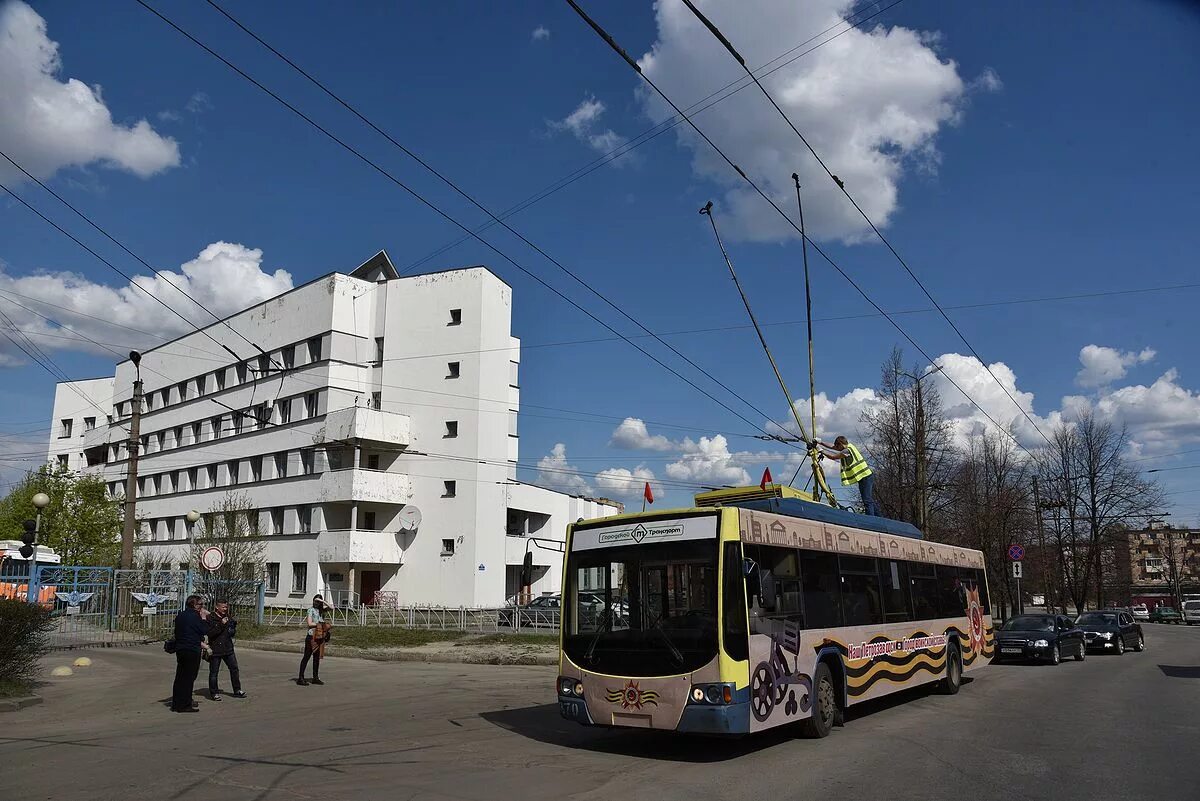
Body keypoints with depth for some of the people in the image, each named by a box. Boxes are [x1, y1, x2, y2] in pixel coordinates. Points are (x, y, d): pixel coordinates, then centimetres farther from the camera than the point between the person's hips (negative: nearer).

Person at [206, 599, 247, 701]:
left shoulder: (228, 617, 10)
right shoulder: (210, 618, -9)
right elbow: (210, 633, -18)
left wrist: (233, 630, -4)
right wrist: (221, 625, -24)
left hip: (228, 648, 6)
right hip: (215, 649, -6)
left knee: (234, 668, 8)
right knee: (214, 671, 2)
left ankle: (237, 691, 17)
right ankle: (214, 693, 15)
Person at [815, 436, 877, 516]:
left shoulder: (847, 451, -13)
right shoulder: (849, 446, 14)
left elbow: (833, 457, -8)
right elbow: (832, 447, 21)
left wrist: (821, 450, 2)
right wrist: (820, 443, 18)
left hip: (864, 478, -10)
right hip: (868, 475, 10)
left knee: (867, 501, -14)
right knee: (871, 501, 12)